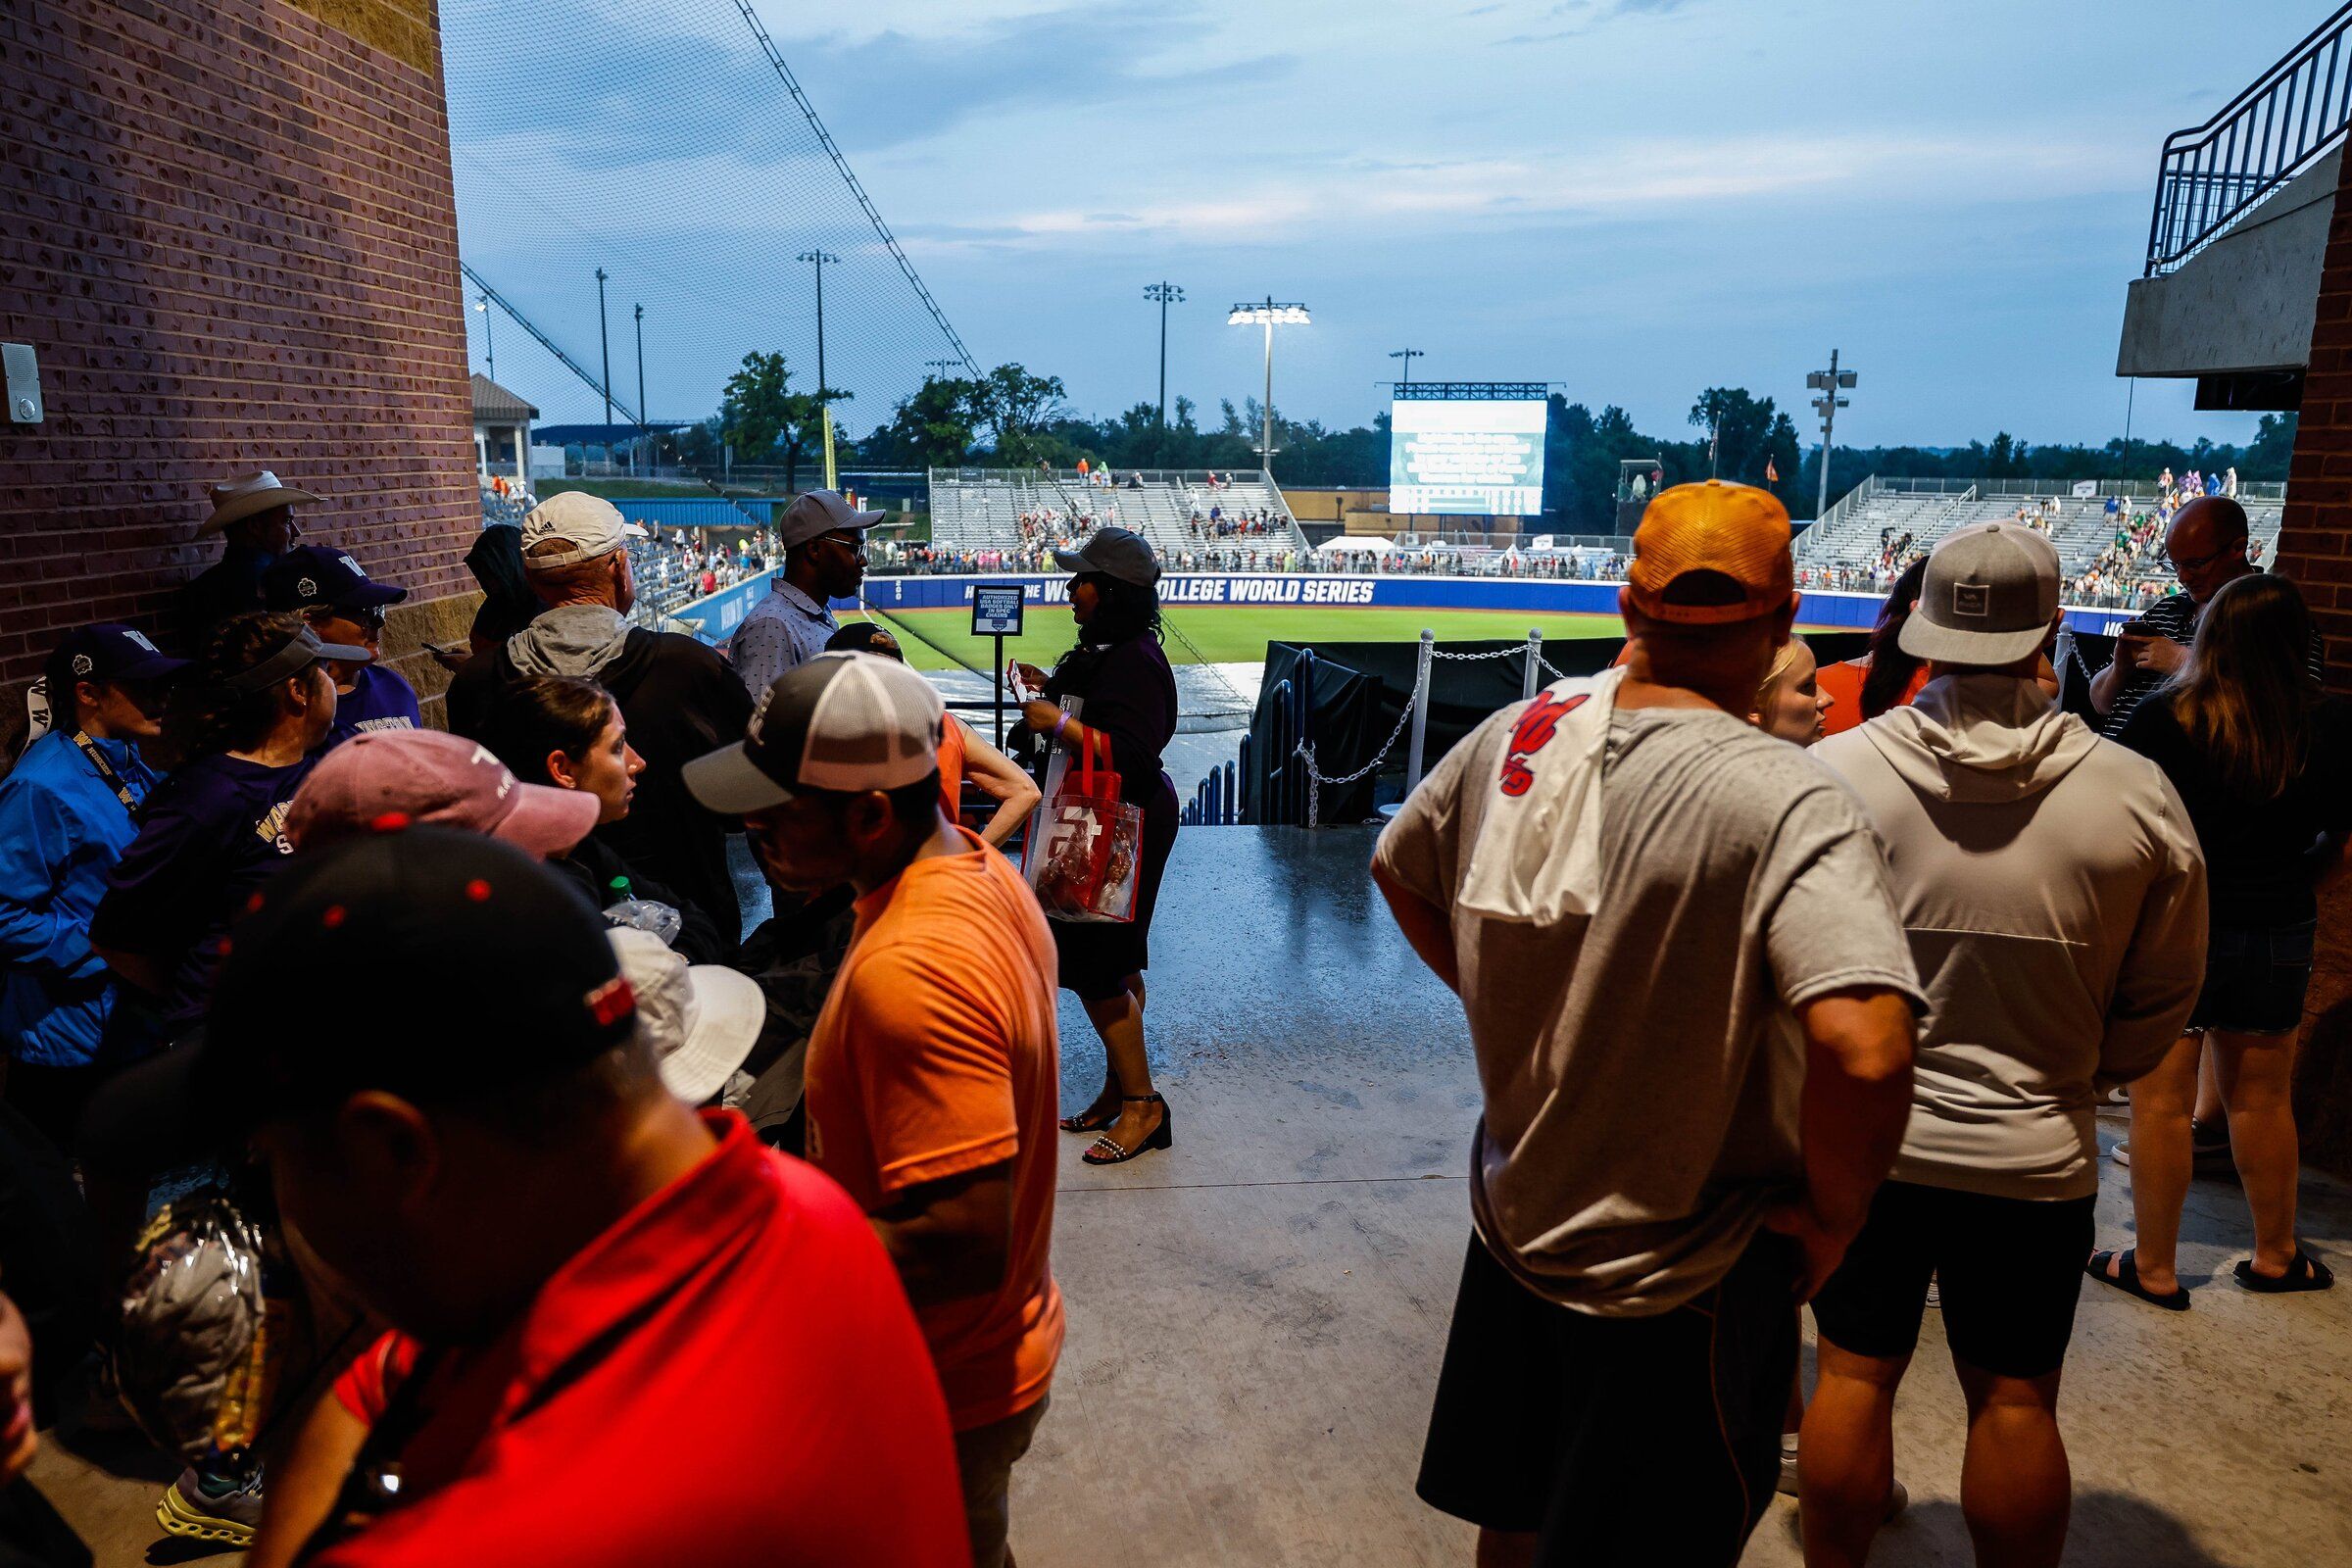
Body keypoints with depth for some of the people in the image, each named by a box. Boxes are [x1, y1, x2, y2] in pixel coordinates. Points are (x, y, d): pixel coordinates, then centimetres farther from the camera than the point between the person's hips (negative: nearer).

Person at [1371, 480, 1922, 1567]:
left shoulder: (1519, 734, -8)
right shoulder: (1787, 805, -26)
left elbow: (1398, 869, 8)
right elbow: (1864, 1053, -37)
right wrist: (1830, 1214, -18)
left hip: (1512, 1223, 6)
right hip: (1676, 1280, -5)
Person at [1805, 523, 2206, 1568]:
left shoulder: (1834, 771, -14)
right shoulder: (2138, 798, -10)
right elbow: (2159, 1007, 2)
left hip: (1861, 1138, 0)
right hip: (2038, 1157, 1)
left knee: (1853, 1377, 14)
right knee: (2015, 1402, 16)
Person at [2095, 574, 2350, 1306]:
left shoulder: (2166, 717, -15)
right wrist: (2289, 892, 17)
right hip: (2279, 935, 4)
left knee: (2161, 1101, 5)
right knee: (2262, 1099, 18)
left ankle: (2155, 1268, 15)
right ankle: (2275, 1255, 34)